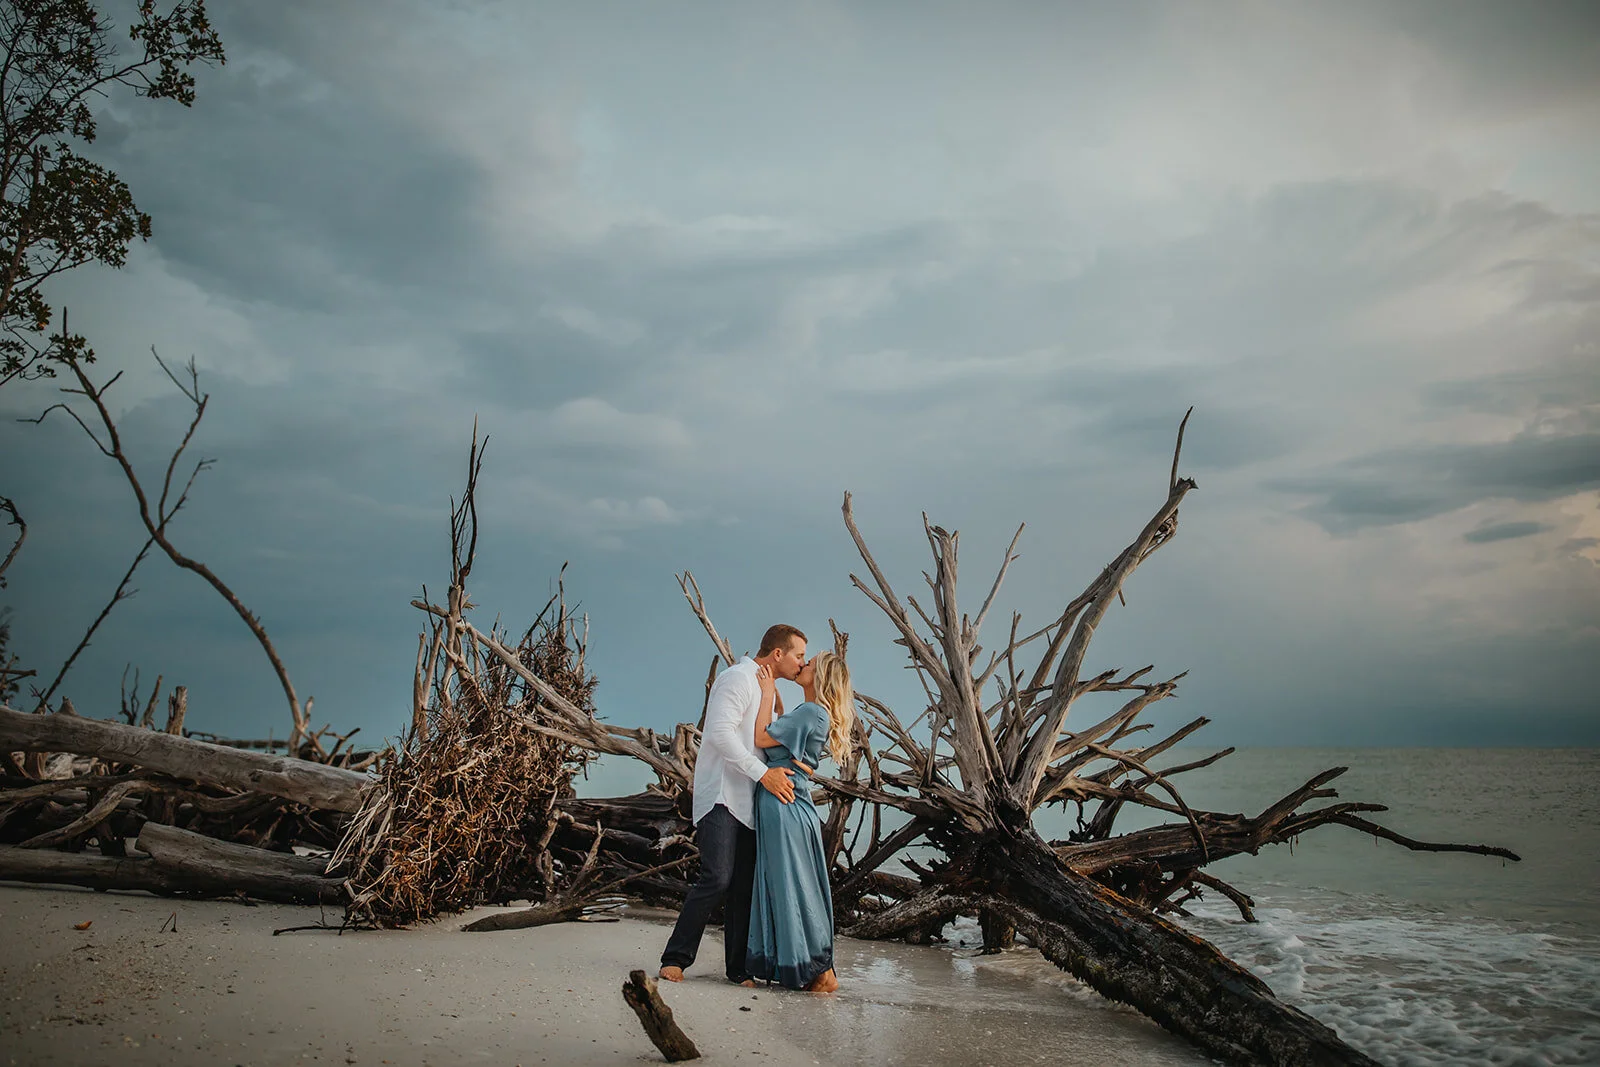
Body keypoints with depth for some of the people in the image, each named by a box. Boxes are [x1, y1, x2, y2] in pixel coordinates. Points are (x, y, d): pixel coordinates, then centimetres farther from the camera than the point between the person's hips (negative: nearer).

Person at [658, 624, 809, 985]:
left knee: (744, 886, 5)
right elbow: (721, 732, -20)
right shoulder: (738, 678, -8)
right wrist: (762, 773, -23)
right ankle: (674, 959, -6)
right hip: (721, 797, -9)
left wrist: (786, 767, 12)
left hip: (749, 802, 9)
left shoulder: (767, 691, 23)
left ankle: (739, 969, 9)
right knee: (717, 879, -16)